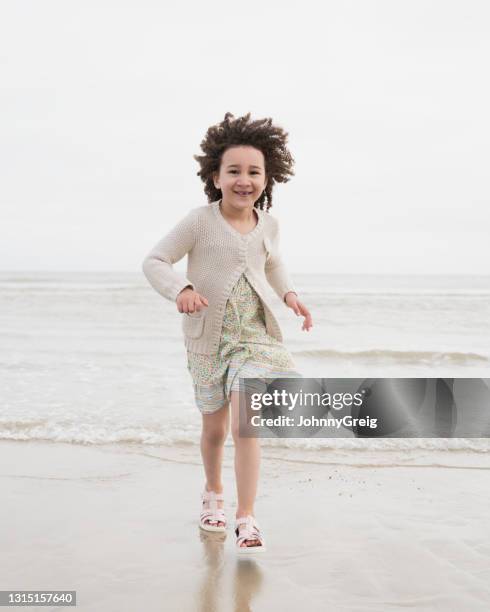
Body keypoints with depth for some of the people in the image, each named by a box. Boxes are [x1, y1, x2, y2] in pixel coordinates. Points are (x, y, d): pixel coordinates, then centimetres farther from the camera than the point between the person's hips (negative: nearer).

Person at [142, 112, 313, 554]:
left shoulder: (268, 223, 1)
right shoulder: (200, 222, -12)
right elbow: (154, 261, -10)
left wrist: (290, 295, 3)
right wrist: (180, 289, -30)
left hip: (255, 335, 1)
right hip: (209, 338, -1)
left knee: (246, 424, -14)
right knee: (215, 426, 12)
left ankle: (247, 518, -5)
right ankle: (213, 492, 41)